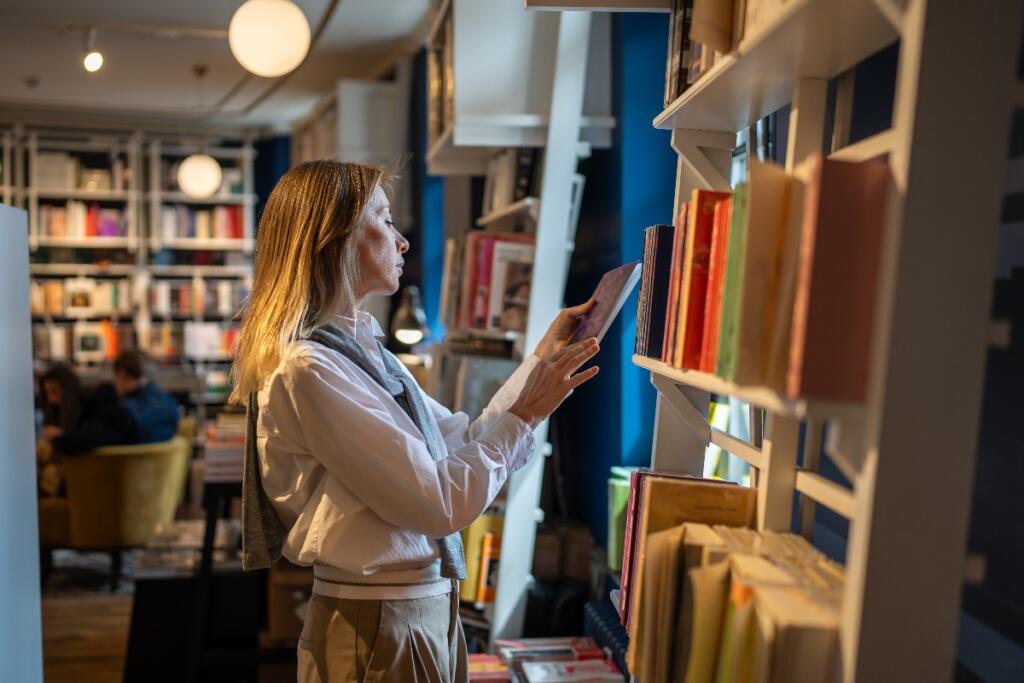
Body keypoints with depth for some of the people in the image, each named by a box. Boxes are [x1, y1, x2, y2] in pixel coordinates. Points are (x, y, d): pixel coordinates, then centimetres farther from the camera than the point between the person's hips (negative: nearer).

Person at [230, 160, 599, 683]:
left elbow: (462, 443, 11)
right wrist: (526, 414, -12)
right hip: (379, 624, -8)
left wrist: (542, 357, 11)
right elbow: (442, 503, -23)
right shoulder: (308, 369, -22)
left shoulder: (362, 348, 6)